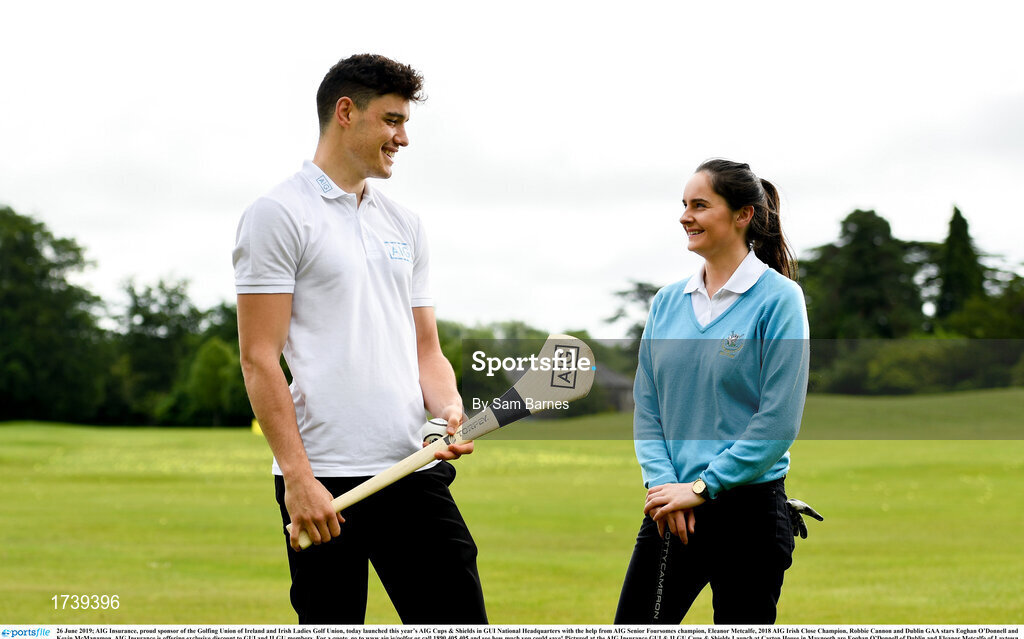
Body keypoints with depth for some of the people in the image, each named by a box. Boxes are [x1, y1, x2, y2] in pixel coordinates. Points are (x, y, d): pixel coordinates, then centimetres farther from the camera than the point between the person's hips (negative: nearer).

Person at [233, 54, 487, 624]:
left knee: (461, 620, 1)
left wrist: (449, 410, -3)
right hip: (324, 480, -6)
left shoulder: (406, 225, 18)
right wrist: (298, 476, -15)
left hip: (415, 471, 6)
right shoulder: (278, 215, -3)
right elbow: (260, 358, -8)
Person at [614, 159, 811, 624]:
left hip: (747, 510, -5)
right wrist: (663, 483, -6)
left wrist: (702, 487, -13)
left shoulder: (778, 298, -7)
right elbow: (647, 406, 10)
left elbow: (779, 421, -12)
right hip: (671, 510, 5)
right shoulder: (668, 302, 10)